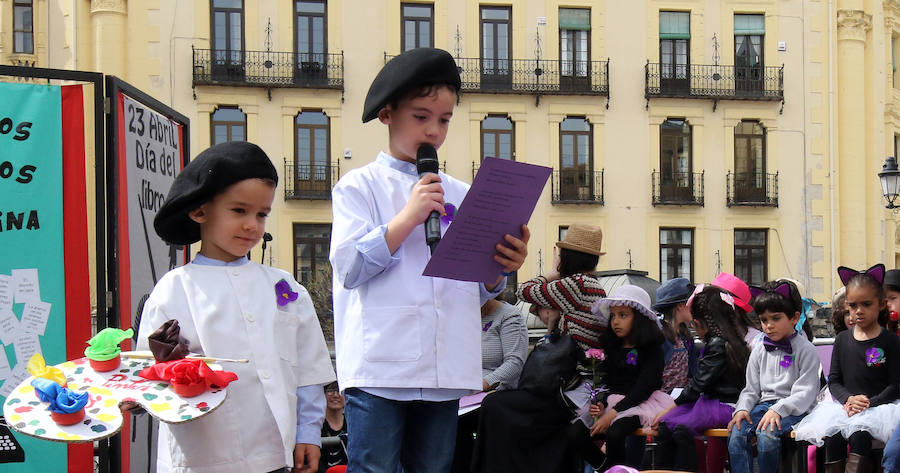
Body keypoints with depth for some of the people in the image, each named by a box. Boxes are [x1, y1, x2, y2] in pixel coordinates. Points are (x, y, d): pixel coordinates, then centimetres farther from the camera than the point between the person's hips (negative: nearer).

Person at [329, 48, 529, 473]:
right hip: (380, 367, -4)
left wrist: (500, 270, -4)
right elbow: (348, 267, -9)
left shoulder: (461, 195, 16)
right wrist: (408, 217, -14)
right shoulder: (359, 186, 3)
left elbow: (476, 290, 17)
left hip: (446, 371, 4)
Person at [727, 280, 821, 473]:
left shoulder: (805, 350, -1)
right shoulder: (759, 351, 16)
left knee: (767, 434, -34)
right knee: (736, 433, -24)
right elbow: (751, 389, 17)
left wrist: (778, 410, -22)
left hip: (793, 408, -5)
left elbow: (805, 392, -9)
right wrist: (742, 409, -5)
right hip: (764, 404, 5)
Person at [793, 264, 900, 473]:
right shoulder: (842, 339, 13)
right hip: (844, 405, 3)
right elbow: (834, 380, 10)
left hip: (878, 406, -3)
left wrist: (869, 403, -17)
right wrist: (848, 399, -11)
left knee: (859, 435, -32)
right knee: (831, 436, -25)